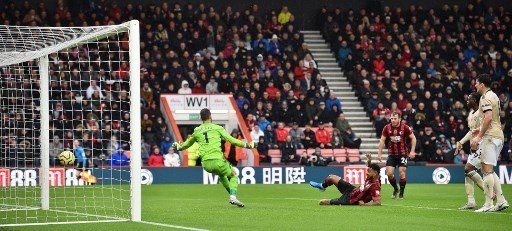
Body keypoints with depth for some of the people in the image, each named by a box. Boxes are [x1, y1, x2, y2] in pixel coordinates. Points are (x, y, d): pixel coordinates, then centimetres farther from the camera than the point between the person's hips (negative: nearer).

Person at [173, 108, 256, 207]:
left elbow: (188, 143, 29)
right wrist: (246, 145, 11)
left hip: (206, 163, 4)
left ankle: (232, 195, 31)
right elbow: (231, 140, 0)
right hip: (217, 160, -4)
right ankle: (233, 197, -9)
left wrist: (179, 147, 50)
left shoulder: (197, 131, 13)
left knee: (222, 175, 34)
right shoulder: (217, 128, 3)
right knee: (233, 176, 15)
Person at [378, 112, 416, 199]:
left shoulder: (405, 127, -10)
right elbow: (382, 140, 4)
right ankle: (395, 189, 19)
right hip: (391, 154, 2)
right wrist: (379, 153, 0)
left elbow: (413, 138, -2)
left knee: (402, 173, -9)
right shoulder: (387, 128, -4)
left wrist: (412, 151, -9)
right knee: (389, 173, -7)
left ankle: (401, 193, 8)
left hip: (402, 154, -2)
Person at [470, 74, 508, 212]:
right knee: (489, 171, 13)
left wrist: (479, 136, -21)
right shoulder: (494, 96, 19)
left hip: (490, 136, -10)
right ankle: (501, 201, 8)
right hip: (498, 135, 10)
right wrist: (481, 130, 24)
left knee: (487, 170, -9)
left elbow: (488, 117, -22)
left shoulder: (485, 98, -10)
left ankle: (488, 204, -10)